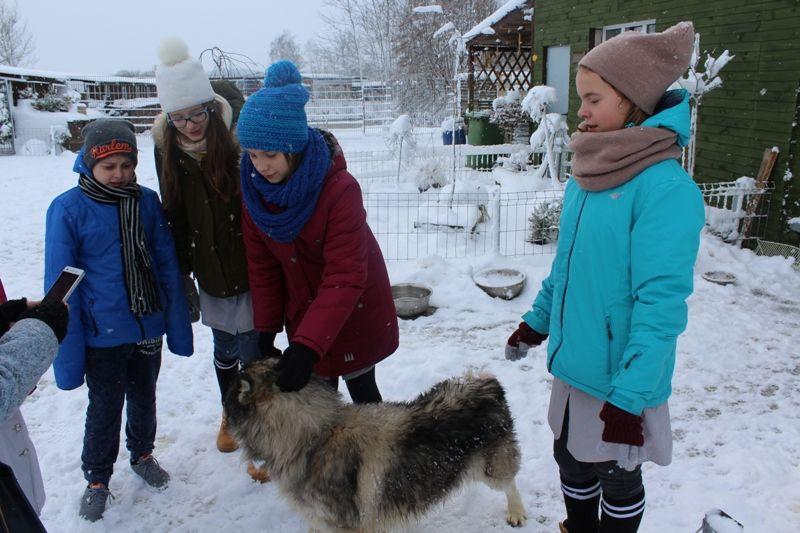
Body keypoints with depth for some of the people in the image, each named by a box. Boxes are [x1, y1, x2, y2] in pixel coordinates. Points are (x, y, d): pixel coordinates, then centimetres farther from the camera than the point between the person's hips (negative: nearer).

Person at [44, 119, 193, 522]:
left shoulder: (147, 201, -4)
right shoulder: (68, 209, -13)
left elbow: (167, 266, 1)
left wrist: (178, 326, 1)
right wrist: (68, 351, -11)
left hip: (149, 327, 3)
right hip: (102, 336, -3)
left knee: (143, 399, 21)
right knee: (104, 409, 13)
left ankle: (142, 454, 46)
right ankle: (97, 479, 35)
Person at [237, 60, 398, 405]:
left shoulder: (339, 188, -30)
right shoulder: (255, 186, -12)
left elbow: (345, 278, -31)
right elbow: (262, 264, -2)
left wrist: (308, 344, -37)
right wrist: (266, 328, -3)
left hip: (355, 313, -4)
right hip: (304, 310, 4)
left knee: (360, 388, 11)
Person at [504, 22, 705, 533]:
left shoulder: (666, 188, -22)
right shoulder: (586, 177, 3)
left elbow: (661, 302, -24)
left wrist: (629, 398, -23)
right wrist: (536, 321, 19)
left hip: (621, 379, -7)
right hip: (572, 365, 7)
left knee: (618, 476, 16)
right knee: (572, 461, 24)